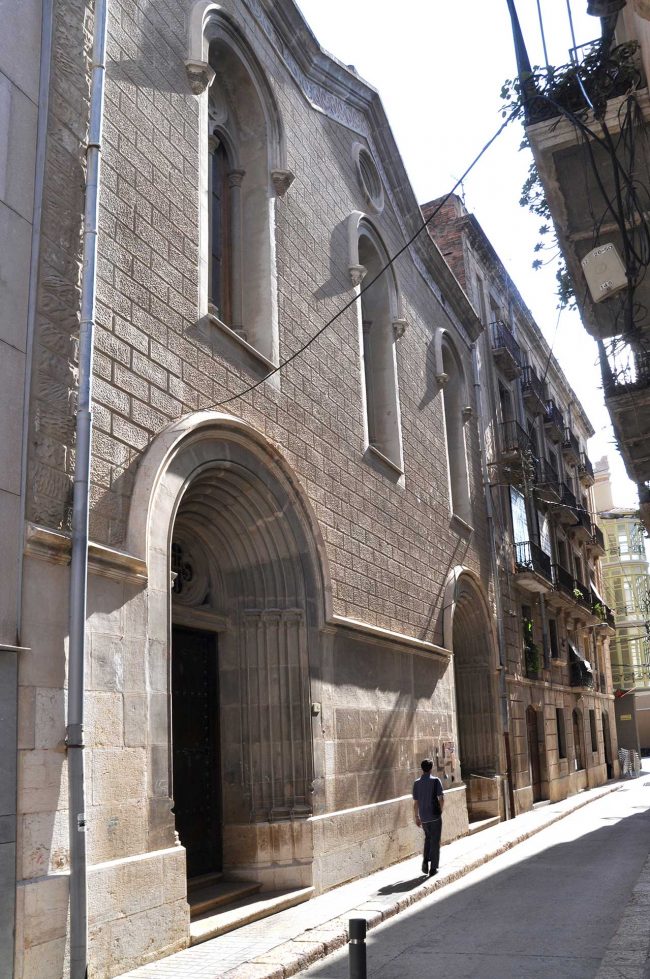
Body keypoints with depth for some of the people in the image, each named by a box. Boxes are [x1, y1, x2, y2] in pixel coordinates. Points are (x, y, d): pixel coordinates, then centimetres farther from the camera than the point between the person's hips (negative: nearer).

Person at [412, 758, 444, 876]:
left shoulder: (417, 783, 0)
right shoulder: (435, 781, -9)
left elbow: (415, 802, 2)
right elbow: (441, 799, -12)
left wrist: (416, 817, 11)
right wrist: (441, 811, 6)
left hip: (423, 817, 3)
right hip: (435, 816, -3)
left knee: (428, 838, 24)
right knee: (435, 841, 6)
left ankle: (425, 861, 10)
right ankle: (433, 869, 8)